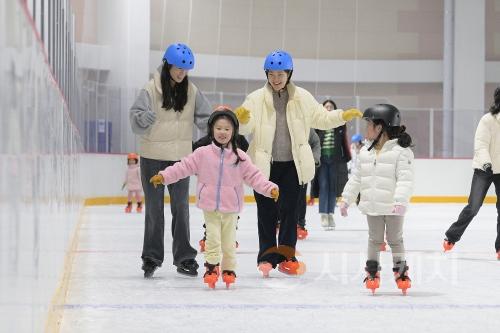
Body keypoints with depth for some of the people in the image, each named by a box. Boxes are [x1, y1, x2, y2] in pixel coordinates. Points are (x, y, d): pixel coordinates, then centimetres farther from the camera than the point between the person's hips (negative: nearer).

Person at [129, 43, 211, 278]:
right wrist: (143, 119, -40)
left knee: (181, 206, 7)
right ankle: (151, 257, 13)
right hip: (153, 156, -3)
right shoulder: (151, 89, -13)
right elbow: (136, 121, -18)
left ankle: (184, 258, 13)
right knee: (154, 207, 6)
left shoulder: (191, 91, -2)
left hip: (180, 156, 3)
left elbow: (204, 118, 4)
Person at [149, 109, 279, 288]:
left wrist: (269, 188, -13)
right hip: (210, 206, -1)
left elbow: (254, 176, -1)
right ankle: (211, 267, 8)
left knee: (229, 241, 8)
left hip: (230, 208, 1)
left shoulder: (240, 157, -1)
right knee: (213, 238, -6)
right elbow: (184, 166, -3)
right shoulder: (203, 154, -2)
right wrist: (164, 176, -10)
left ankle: (228, 269, 23)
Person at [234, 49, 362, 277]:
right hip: (264, 164, -1)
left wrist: (343, 116, -5)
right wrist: (242, 119, -34)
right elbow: (246, 127, -11)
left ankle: (286, 255, 12)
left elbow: (321, 118, 9)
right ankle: (267, 256, 11)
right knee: (266, 212, 4)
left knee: (289, 210, 4)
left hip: (292, 164, 1)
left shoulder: (302, 98, 3)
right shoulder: (257, 98, -4)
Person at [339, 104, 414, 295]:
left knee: (395, 239, 6)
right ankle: (372, 271, 20)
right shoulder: (365, 152, 7)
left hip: (393, 207, -5)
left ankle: (401, 270, 19)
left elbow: (405, 179, -21)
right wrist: (346, 199, 12)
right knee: (374, 239, 11)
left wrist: (401, 201, -31)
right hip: (372, 207, 5)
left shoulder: (401, 151, -14)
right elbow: (356, 178, 14)